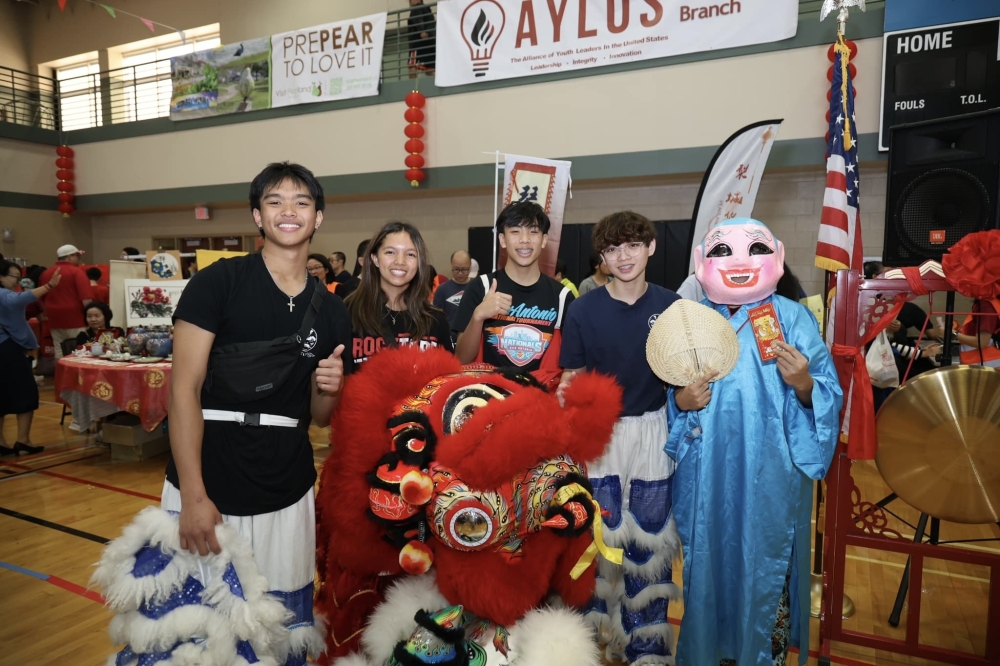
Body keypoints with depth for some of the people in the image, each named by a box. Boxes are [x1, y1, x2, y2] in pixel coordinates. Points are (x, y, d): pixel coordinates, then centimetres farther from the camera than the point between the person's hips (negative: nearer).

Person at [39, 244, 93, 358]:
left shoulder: (46, 273, 12)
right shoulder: (76, 272, -8)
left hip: (55, 318, 6)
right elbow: (86, 299, -17)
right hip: (74, 317, -6)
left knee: (59, 352, 8)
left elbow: (42, 298, 22)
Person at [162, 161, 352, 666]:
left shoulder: (331, 311, 6)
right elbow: (184, 388, -10)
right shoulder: (217, 282, -6)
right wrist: (193, 496, -16)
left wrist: (330, 388, -10)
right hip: (208, 490, -3)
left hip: (287, 497, 3)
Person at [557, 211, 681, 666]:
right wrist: (565, 393, -18)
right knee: (596, 538, 10)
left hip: (652, 435, 1)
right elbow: (572, 379, -1)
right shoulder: (584, 310, -5)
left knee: (648, 542, 11)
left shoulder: (671, 307, -2)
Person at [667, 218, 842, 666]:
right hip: (706, 478, 2)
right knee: (707, 564, 14)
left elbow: (828, 397, -4)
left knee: (766, 568, 8)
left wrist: (803, 384, -24)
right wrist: (681, 400, -9)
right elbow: (667, 393, 12)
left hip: (770, 478, -2)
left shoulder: (794, 318, -2)